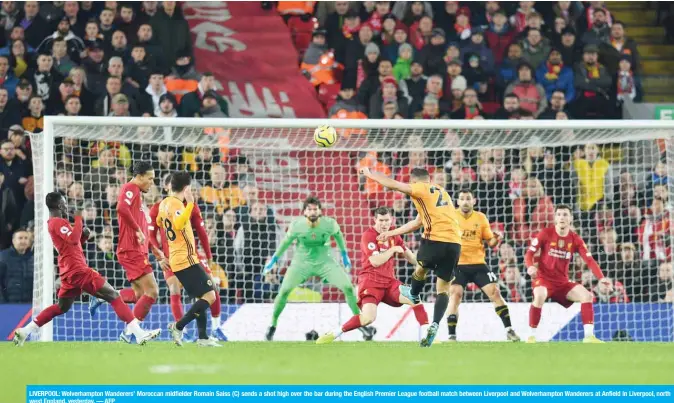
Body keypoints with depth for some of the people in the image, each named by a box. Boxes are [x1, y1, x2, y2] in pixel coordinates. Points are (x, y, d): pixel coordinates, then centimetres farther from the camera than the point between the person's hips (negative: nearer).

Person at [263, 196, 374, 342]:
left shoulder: (330, 224, -19)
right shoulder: (297, 225, -20)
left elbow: (338, 236, 4)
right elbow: (285, 243, -2)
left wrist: (345, 256, 14)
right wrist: (273, 262, 5)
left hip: (325, 262, 1)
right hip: (301, 263, -1)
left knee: (348, 288, -9)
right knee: (284, 291, -15)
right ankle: (273, 325, 5)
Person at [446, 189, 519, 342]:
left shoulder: (481, 218, 6)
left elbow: (490, 243, 10)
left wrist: (496, 239, -12)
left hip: (478, 264, 2)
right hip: (458, 265, -2)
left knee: (495, 292, -6)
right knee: (454, 295, -16)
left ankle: (509, 330, 1)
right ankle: (451, 336, -11)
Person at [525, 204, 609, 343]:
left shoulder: (575, 239, 1)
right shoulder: (546, 234, -6)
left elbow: (589, 260, -6)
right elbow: (529, 253, -6)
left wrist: (601, 278, -21)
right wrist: (531, 267, -29)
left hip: (563, 282, 4)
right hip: (544, 279, -4)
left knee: (587, 295, -15)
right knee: (539, 296, -36)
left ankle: (589, 336, -13)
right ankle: (532, 336, -23)